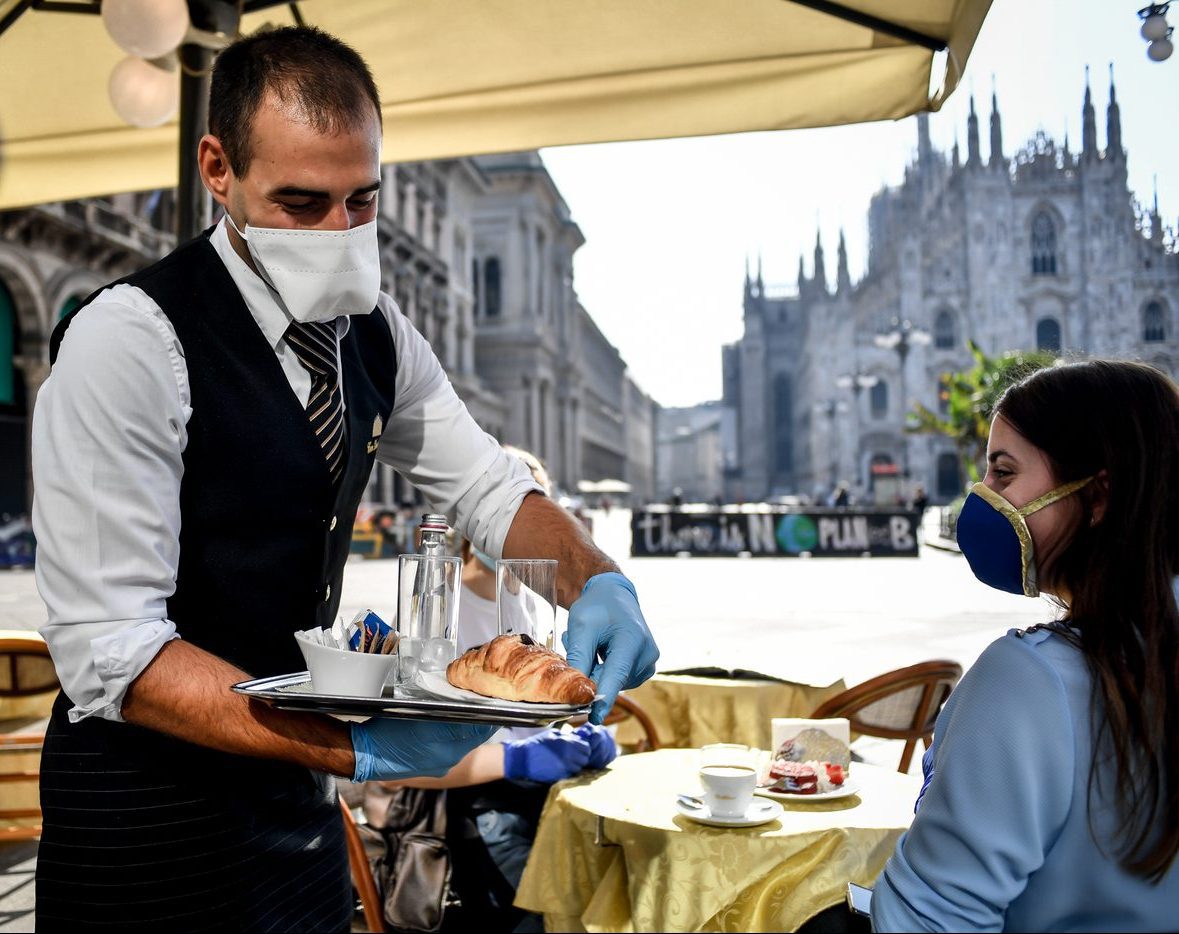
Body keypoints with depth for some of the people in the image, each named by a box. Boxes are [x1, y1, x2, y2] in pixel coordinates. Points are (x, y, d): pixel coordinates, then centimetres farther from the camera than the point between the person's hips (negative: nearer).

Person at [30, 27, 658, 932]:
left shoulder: (371, 330, -1)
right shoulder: (127, 341, -22)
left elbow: (487, 486, 4)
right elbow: (109, 651, -24)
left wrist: (595, 581, -16)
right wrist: (350, 747, -34)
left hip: (298, 790, 6)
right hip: (151, 823, -6)